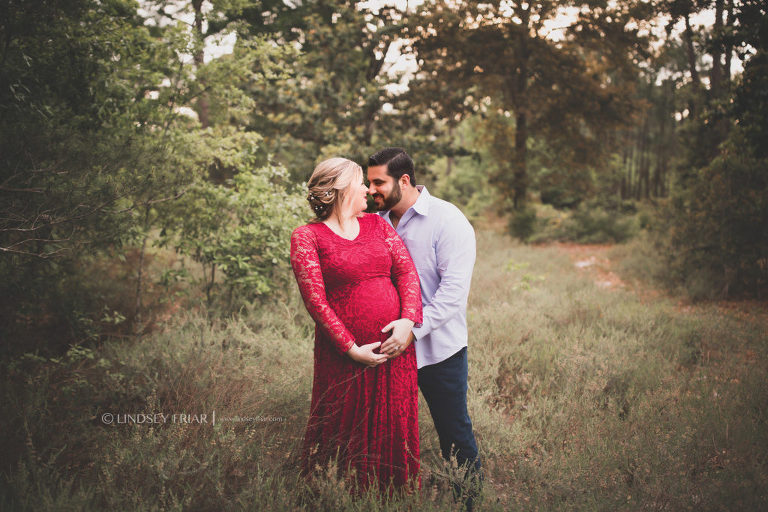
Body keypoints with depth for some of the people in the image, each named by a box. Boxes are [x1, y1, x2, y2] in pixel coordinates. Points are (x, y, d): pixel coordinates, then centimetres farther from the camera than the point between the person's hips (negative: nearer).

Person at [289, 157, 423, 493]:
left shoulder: (377, 224, 12)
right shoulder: (307, 236, -4)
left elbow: (406, 270, 3)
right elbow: (315, 301, -11)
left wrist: (409, 318, -13)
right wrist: (352, 349, -15)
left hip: (395, 345, 4)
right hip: (345, 354, -4)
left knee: (395, 429, 13)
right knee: (345, 437, 9)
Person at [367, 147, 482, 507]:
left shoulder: (447, 221, -12)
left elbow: (454, 289, -20)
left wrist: (413, 330, -28)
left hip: (437, 347, -5)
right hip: (389, 346, 5)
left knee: (454, 430, 7)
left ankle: (469, 499, 26)